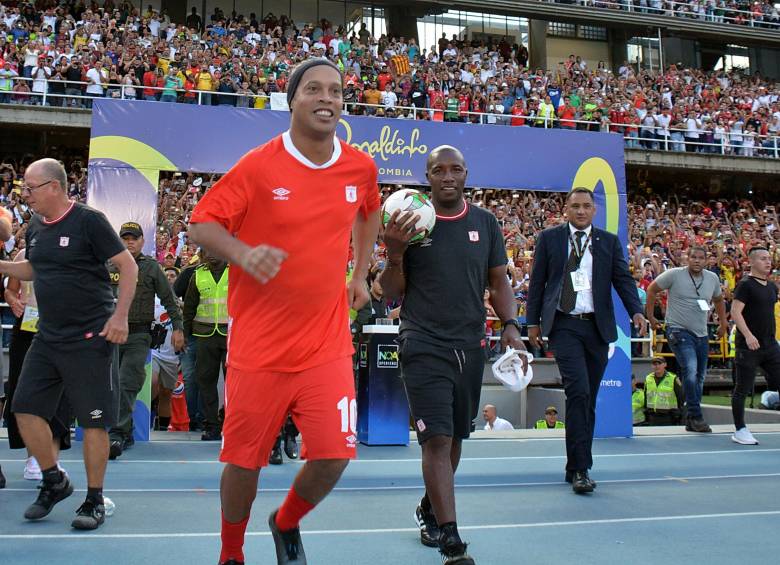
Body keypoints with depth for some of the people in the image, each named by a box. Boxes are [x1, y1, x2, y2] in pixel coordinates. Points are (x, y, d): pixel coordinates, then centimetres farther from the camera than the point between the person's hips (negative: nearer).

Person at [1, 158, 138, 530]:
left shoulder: (88, 220, -10)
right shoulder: (35, 227, 11)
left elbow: (128, 266, -11)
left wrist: (120, 316, -18)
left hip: (90, 337, -7)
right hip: (47, 337, 7)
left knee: (93, 420, -3)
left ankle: (95, 500, 10)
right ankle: (54, 482, 25)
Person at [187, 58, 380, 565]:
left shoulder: (360, 167, 3)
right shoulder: (259, 165, -9)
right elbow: (202, 223, -7)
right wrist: (245, 254, -26)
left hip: (327, 346, 3)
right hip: (258, 346, -2)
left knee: (333, 456, -5)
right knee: (244, 462, 6)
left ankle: (287, 524, 30)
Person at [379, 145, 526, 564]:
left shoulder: (485, 223, 7)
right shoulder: (409, 223, -2)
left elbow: (499, 281, 13)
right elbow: (391, 293, 1)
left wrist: (510, 325, -2)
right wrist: (394, 253, -17)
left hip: (471, 346, 4)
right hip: (424, 345, -4)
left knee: (455, 438, 15)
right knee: (437, 439, -12)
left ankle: (428, 510, 38)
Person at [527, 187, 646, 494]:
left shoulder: (609, 242, 11)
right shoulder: (549, 238, 6)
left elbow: (623, 279, 5)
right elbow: (537, 282, 7)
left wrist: (636, 311, -11)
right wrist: (533, 321, 4)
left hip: (597, 327, 3)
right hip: (564, 326, -3)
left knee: (588, 398, 8)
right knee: (578, 391, -17)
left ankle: (575, 466, 20)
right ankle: (580, 469, -11)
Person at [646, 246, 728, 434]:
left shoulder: (712, 278, 8)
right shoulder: (674, 274, -7)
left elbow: (719, 300, 26)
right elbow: (651, 289, 2)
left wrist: (723, 323, 24)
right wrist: (650, 316, 3)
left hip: (702, 334, 6)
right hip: (679, 330, -6)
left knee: (699, 377, 9)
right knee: (690, 370, -23)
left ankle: (691, 422, 19)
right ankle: (696, 416, -14)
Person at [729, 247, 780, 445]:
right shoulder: (745, 284, -9)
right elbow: (735, 312, -17)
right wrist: (748, 335, -26)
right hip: (748, 345, -7)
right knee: (743, 389, 1)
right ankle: (740, 431, 10)